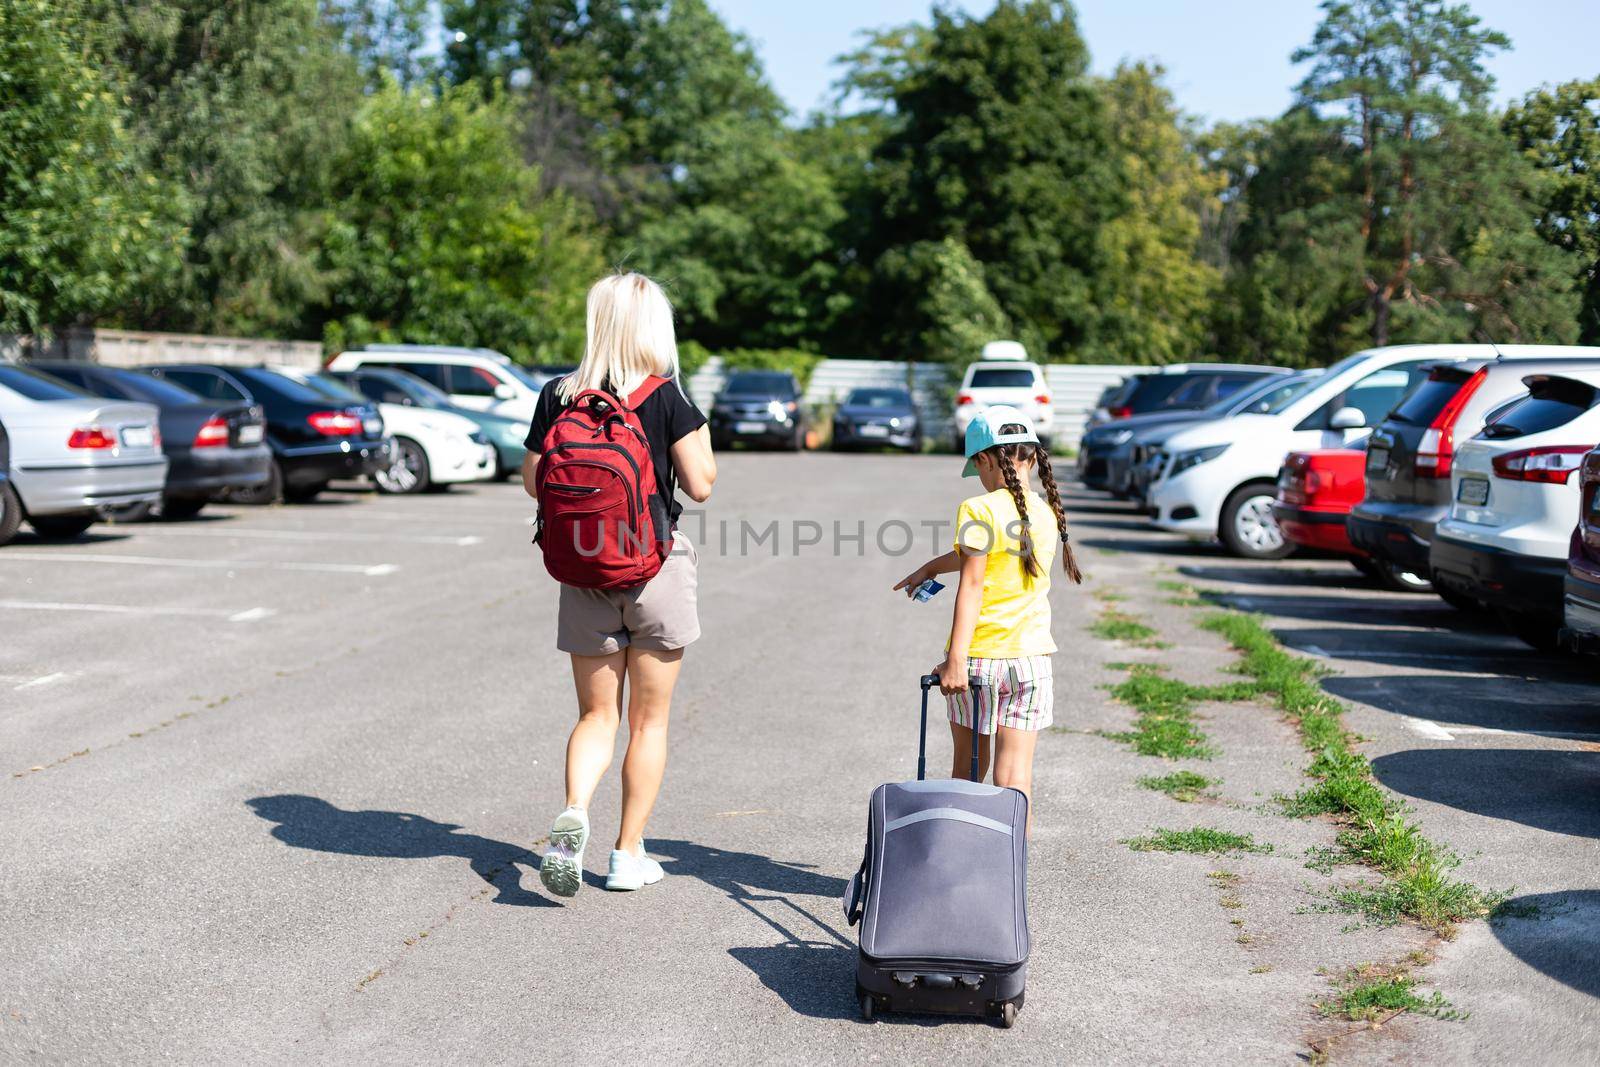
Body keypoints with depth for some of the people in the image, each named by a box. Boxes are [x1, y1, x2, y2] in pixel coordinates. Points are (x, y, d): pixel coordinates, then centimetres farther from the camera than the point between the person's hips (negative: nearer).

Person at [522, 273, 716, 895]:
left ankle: (574, 814, -13)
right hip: (656, 569, -2)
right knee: (648, 721, 11)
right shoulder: (666, 399, -11)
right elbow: (700, 486, -8)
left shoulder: (558, 397, -1)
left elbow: (534, 482, 4)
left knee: (597, 715, 13)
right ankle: (629, 854, 16)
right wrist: (700, 432, 9)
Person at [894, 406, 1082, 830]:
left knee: (967, 766, 13)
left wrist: (956, 658, -20)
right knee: (1015, 771, 2)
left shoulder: (978, 510, -11)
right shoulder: (1047, 514, 7)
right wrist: (930, 568, 32)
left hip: (980, 656, -3)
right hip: (1030, 656, 3)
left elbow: (972, 585, -18)